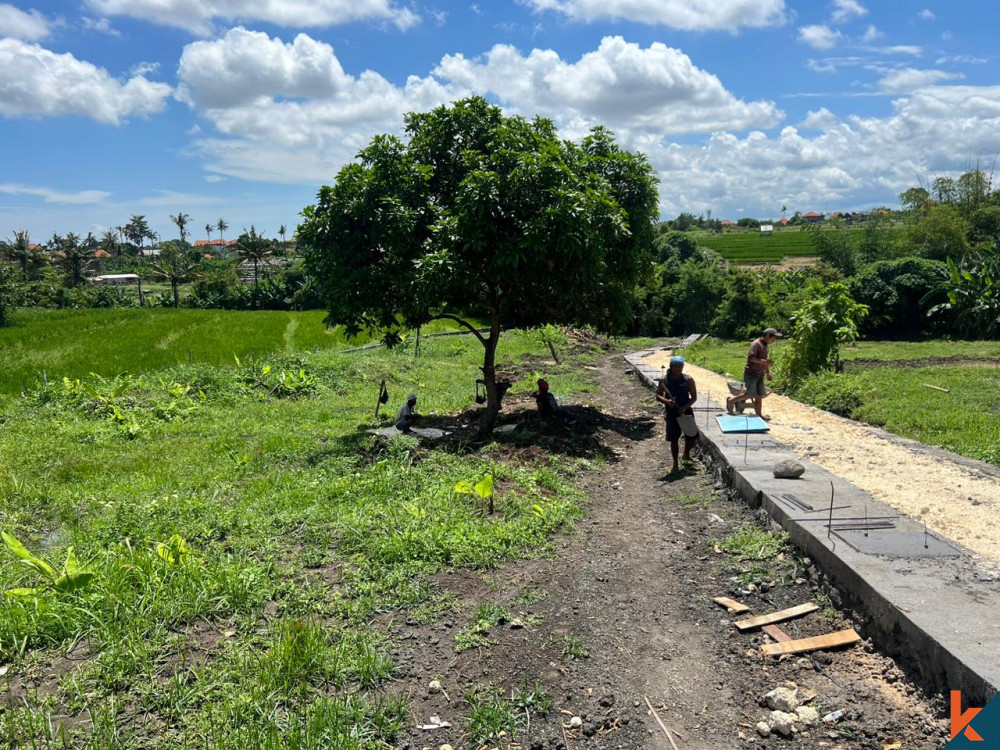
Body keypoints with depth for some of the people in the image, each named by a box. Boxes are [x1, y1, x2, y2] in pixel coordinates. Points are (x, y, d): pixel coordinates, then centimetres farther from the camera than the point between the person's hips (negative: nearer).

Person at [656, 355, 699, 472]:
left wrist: (685, 407, -18)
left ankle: (686, 455, 33)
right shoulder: (664, 380, -5)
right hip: (671, 413, -1)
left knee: (692, 436, 4)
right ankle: (675, 464, 18)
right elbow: (658, 396, -3)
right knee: (673, 440, 4)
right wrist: (666, 401, -24)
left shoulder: (688, 379, -5)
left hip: (686, 412, 1)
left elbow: (694, 397, -3)